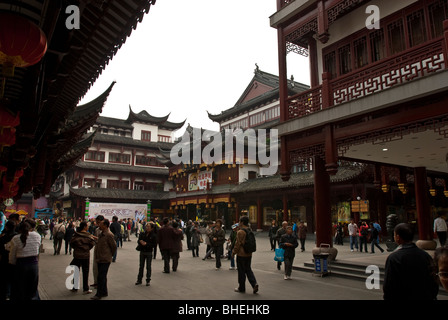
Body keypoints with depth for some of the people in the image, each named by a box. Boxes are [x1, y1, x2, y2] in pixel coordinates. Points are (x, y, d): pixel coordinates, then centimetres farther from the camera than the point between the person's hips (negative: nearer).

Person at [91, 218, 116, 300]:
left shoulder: (109, 235, -18)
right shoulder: (101, 234, 11)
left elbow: (114, 246, -14)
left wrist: (111, 254, -1)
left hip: (105, 259, -9)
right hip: (100, 259, 9)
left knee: (101, 277, -5)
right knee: (102, 277, 17)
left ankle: (99, 294, 4)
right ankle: (104, 292, 28)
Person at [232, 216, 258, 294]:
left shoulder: (240, 232, -18)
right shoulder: (250, 231, 7)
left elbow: (238, 243, -18)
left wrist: (234, 252, -5)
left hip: (241, 254, -8)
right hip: (249, 254, 8)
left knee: (241, 271, 5)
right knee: (248, 269, 17)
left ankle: (241, 288, 15)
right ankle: (254, 284, 3)